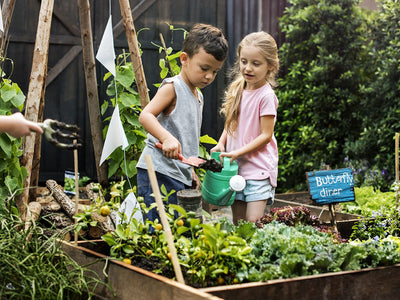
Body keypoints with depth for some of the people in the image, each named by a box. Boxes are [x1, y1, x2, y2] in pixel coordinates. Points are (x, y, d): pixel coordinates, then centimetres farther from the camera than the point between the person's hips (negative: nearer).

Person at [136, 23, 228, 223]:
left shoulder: (198, 96, 19)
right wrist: (167, 138, -35)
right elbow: (145, 116, -19)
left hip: (181, 177, 9)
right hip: (159, 173, -9)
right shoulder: (172, 87, -7)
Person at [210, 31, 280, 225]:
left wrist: (238, 153, -18)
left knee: (253, 223, -11)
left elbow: (266, 135, -13)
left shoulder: (266, 96, -13)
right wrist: (221, 144, 0)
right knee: (237, 222, 11)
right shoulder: (237, 90, 8)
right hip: (235, 166, 6)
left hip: (258, 168, -6)